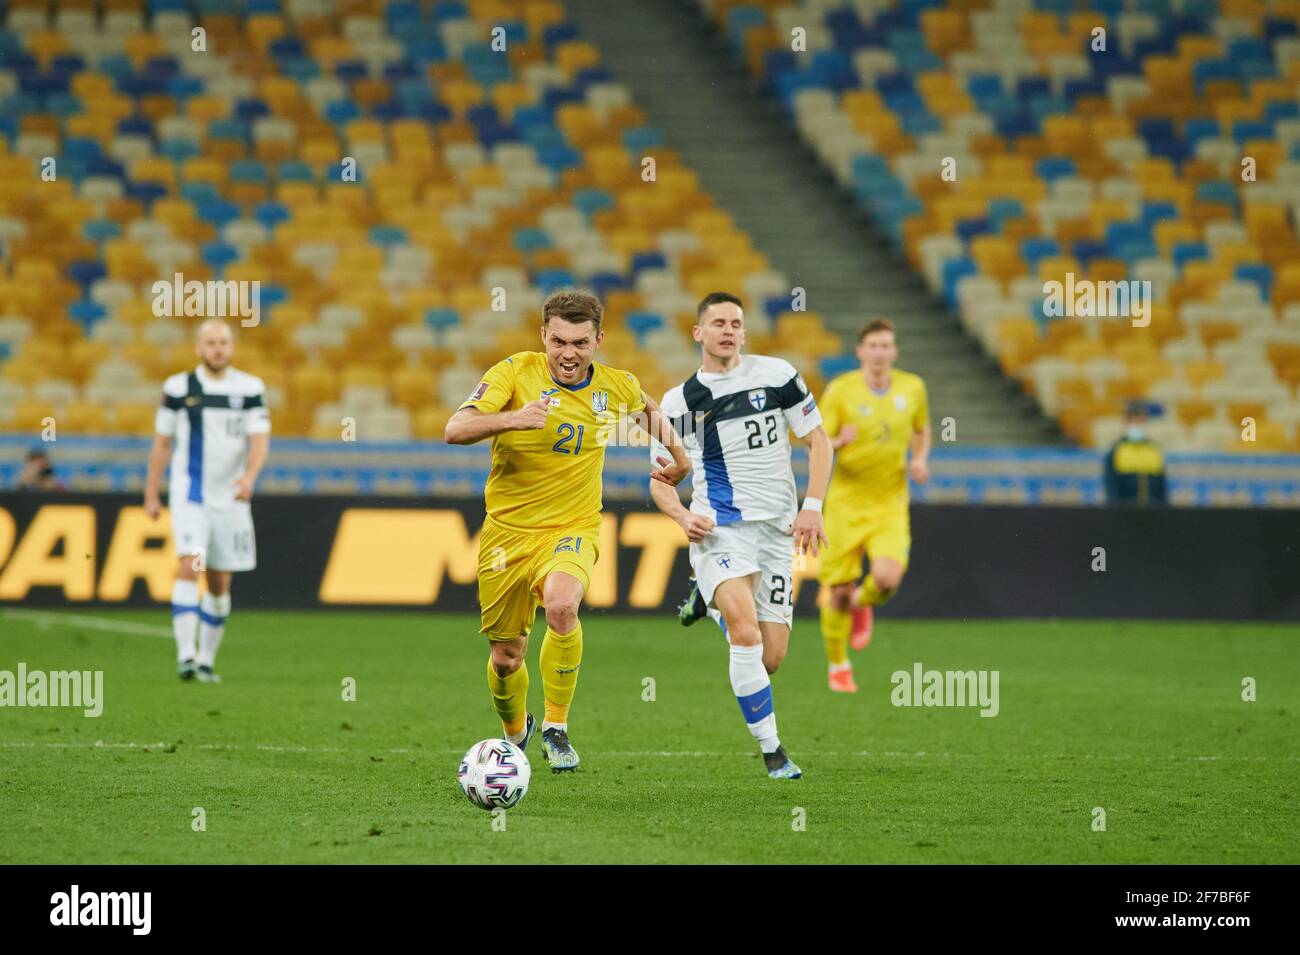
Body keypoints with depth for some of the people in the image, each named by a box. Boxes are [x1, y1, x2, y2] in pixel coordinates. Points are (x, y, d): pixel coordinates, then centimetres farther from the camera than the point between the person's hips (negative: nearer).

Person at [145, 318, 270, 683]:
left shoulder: (250, 389, 2)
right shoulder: (178, 387, 1)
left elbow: (260, 441, -6)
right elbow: (162, 443, 8)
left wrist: (250, 475, -26)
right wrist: (151, 494, 7)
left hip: (230, 499, 2)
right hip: (189, 495, -2)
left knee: (220, 584, 6)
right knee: (190, 566, -20)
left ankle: (206, 659, 19)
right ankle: (186, 655, -23)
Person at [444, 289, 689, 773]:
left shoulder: (617, 387, -1)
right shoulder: (515, 371, -11)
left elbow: (648, 409, 25)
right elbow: (455, 429, -24)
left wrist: (677, 455, 15)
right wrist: (511, 419, -39)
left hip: (572, 530, 0)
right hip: (507, 530, 0)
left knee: (561, 605, -34)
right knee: (505, 658, 8)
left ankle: (556, 728, -19)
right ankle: (515, 733, 42)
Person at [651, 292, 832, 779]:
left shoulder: (776, 374, 3)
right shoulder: (680, 401, 4)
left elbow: (818, 441, 8)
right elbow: (661, 480, 9)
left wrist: (812, 507, -5)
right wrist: (682, 515, -12)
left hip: (778, 529, 2)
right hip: (719, 528, -2)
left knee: (771, 658, 0)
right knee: (747, 632, -26)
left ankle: (711, 599, 31)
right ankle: (771, 749, -16)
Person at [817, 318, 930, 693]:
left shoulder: (912, 388, 1)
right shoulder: (840, 390, -8)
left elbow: (922, 429, 20)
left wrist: (921, 460, 1)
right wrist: (839, 442, -29)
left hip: (890, 504, 1)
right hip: (847, 499, -1)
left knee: (887, 578, -22)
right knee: (840, 590, 1)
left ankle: (862, 604, 17)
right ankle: (837, 666, 26)